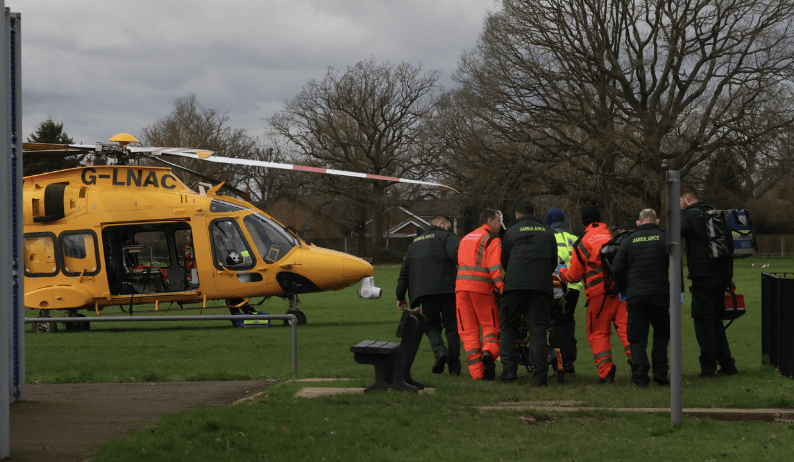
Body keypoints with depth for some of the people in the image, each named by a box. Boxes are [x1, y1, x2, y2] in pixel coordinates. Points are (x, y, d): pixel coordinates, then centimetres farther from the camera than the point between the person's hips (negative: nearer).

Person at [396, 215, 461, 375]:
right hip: (447, 289, -3)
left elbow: (404, 272, 24)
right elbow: (456, 255, -14)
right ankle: (454, 365, 0)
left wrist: (400, 296, 26)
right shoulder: (446, 236, 8)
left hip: (424, 290, 3)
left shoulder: (415, 243, 25)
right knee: (451, 326, 5)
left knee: (431, 325, 12)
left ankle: (440, 351, -16)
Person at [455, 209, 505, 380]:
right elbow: (494, 265, -13)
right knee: (490, 326, 4)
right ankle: (489, 352, -26)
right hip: (482, 287, -5)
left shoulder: (466, 238, 25)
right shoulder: (492, 239, 1)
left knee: (468, 330, 4)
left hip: (461, 285, 5)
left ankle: (477, 372, -3)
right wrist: (501, 286, -18)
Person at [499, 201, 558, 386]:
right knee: (538, 330, -1)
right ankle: (540, 375, -9)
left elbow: (504, 260, 15)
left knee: (508, 327, 9)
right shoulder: (548, 232, 18)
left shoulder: (511, 232, 10)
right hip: (541, 287, 2)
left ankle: (509, 369, -3)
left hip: (515, 285, -2)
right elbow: (554, 261, 19)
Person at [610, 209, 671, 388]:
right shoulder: (665, 239, 4)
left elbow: (616, 269, 3)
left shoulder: (629, 241, 7)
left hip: (635, 295, 0)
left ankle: (640, 377, -5)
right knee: (661, 333, 15)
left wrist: (623, 290, 16)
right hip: (659, 293, 0)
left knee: (637, 337, 5)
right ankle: (660, 373, 7)